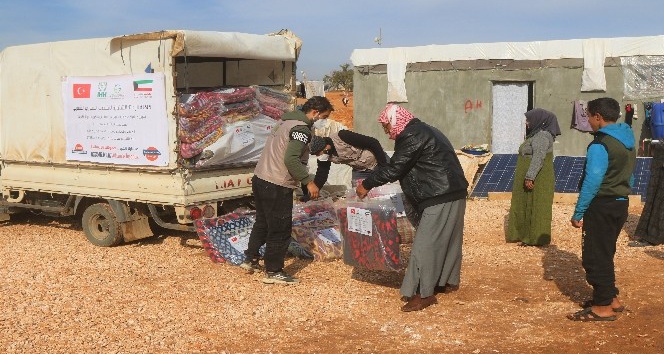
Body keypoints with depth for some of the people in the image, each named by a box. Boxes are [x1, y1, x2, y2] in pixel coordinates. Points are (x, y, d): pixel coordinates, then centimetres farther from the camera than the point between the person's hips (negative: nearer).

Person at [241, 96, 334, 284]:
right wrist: (308, 182, -19)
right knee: (280, 230, 2)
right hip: (276, 187, -10)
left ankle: (251, 260, 35)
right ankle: (273, 272, 11)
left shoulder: (288, 121, 14)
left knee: (262, 222, 24)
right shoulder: (301, 128, -17)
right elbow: (291, 159, -25)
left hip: (260, 179, 10)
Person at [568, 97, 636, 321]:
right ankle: (611, 298, 28)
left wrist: (578, 213, -16)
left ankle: (603, 308, 4)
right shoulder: (628, 141, 11)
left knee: (595, 257, -1)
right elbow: (630, 177, 17)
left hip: (601, 206, -9)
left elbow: (592, 182, -21)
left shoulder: (600, 145, -18)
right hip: (621, 203, 9)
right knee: (605, 254, 20)